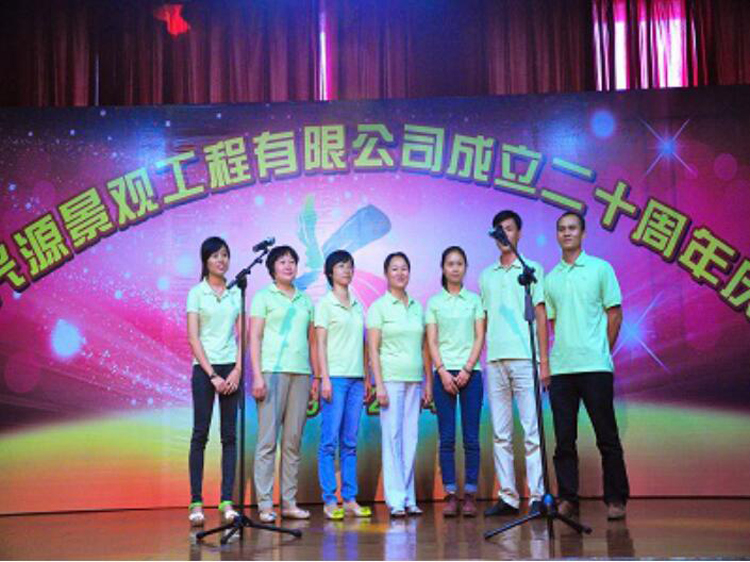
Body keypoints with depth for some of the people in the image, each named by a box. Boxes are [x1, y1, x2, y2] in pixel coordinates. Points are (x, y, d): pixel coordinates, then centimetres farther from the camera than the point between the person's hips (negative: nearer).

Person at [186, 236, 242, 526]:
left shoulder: (236, 292, 10)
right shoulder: (197, 293, 1)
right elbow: (193, 338, -4)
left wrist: (237, 371, -6)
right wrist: (212, 375, -11)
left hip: (231, 368, 3)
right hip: (204, 368, -3)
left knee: (230, 435, 1)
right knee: (200, 434, -2)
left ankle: (227, 500, 3)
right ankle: (196, 501, 1)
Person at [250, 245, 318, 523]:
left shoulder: (305, 300, 17)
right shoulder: (264, 296, 5)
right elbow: (254, 338, -1)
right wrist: (257, 375, -10)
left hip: (300, 374, 4)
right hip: (272, 372, -4)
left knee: (293, 440, 5)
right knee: (268, 439, -5)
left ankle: (289, 502, 10)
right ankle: (265, 504, -2)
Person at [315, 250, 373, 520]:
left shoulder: (358, 306, 16)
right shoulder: (325, 304, 0)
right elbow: (320, 344, -5)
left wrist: (367, 378, 13)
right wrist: (324, 378, -12)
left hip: (356, 378, 5)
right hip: (335, 377, -5)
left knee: (350, 442, 7)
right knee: (330, 441, -5)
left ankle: (350, 499, 11)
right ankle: (329, 501, -1)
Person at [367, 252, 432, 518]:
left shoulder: (418, 307, 14)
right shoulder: (378, 307, 0)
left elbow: (423, 348, 15)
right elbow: (373, 348, -4)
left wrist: (428, 381, 11)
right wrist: (379, 384, -11)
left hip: (414, 379, 4)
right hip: (391, 378, -4)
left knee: (411, 438, 5)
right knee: (392, 436, -6)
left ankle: (409, 498, 10)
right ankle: (396, 500, -2)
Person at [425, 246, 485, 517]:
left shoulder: (475, 299, 8)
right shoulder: (434, 302, 9)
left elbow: (480, 338, 3)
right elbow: (432, 342, 4)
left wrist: (467, 369, -8)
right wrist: (443, 372, -8)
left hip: (470, 372, 0)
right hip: (444, 372, 0)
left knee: (471, 437, -2)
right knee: (446, 437, -1)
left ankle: (470, 495, 3)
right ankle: (450, 495, 2)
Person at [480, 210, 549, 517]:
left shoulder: (532, 269, 6)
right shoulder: (486, 276, 17)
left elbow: (541, 316, 2)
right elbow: (482, 320, 16)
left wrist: (544, 360, -5)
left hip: (525, 359, -4)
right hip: (494, 361, 4)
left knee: (532, 431, -5)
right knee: (500, 434, 5)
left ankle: (537, 496, -2)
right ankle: (507, 496, 11)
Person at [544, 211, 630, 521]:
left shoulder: (600, 268, 4)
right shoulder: (550, 278, 15)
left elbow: (615, 313, 4)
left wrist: (602, 353, 1)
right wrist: (552, 357, 9)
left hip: (595, 366, -3)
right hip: (560, 367, 4)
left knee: (607, 436, 0)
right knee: (564, 439, 4)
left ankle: (616, 499, 7)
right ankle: (567, 499, 10)